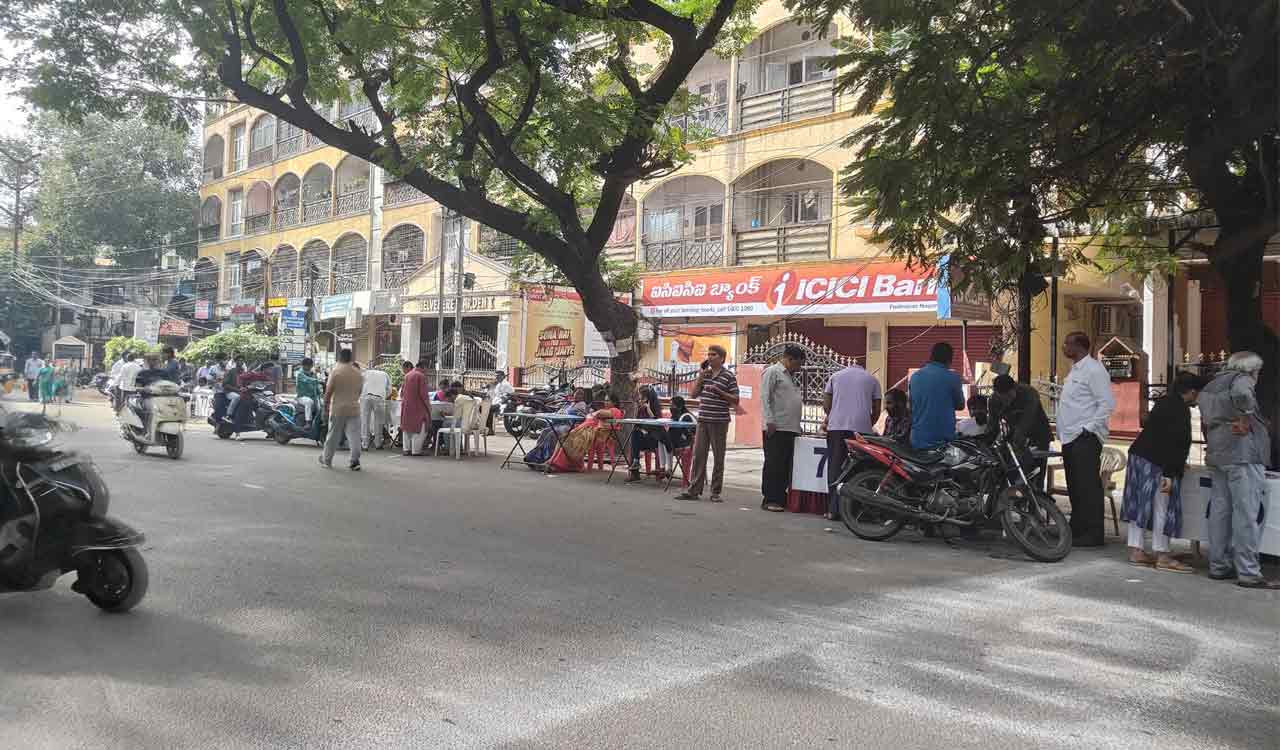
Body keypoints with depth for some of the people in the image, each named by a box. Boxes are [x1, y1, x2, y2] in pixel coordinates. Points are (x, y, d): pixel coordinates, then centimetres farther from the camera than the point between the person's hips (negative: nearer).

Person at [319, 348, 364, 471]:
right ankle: (355, 460, -8)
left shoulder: (335, 371, -8)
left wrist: (326, 406, 1)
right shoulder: (358, 373, 6)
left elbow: (328, 391, -9)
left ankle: (326, 460, 22)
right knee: (354, 435, 0)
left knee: (333, 436, 9)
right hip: (354, 409, 2)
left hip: (337, 409, -2)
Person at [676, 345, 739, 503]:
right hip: (703, 420, 5)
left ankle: (716, 492, 10)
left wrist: (720, 392, -16)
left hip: (719, 422, -5)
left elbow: (735, 401, -4)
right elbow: (694, 394, 10)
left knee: (719, 458, 3)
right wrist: (700, 376, -1)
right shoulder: (704, 373, 13)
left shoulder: (728, 376, -3)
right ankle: (694, 490, 8)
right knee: (698, 455, 4)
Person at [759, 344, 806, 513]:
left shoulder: (791, 376, 24)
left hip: (791, 429, 8)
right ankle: (769, 500, -3)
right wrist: (770, 421, -18)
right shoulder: (772, 372, -3)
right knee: (774, 465, -6)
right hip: (776, 429, -8)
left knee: (786, 466, 6)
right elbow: (765, 397, -11)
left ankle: (780, 498, 11)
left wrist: (797, 426, 19)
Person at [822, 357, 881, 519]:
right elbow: (877, 410, 12)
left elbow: (826, 403, 14)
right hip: (862, 427, -1)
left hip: (837, 427, 1)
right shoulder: (872, 379, 17)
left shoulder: (836, 376, 19)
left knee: (835, 467, 2)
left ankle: (833, 510, -2)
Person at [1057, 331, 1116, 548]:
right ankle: (1077, 530, 19)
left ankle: (1094, 534, -5)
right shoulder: (1075, 370, 20)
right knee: (1074, 487, 13)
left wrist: (1089, 428, -18)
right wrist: (1062, 430, 17)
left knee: (1088, 487, -8)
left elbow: (1107, 403, -17)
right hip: (1070, 438, 10)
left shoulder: (1093, 369, -10)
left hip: (1085, 439, -10)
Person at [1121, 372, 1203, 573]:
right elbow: (1174, 444, -21)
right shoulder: (1179, 410, -15)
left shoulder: (1165, 402, 15)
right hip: (1154, 464, -10)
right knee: (1161, 506, -3)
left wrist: (1177, 466, 36)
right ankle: (1162, 556, 2)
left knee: (1139, 504, 10)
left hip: (1138, 457, 10)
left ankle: (1136, 550, 15)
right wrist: (1169, 474, -23)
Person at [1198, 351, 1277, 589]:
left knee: (1220, 511, 10)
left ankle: (1218, 566, 15)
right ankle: (1248, 573, -8)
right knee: (1248, 514, -8)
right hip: (1243, 454, -8)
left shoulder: (1210, 387, 22)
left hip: (1217, 456, 8)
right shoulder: (1242, 379, -4)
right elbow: (1241, 396, -27)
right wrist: (1244, 420, -15)